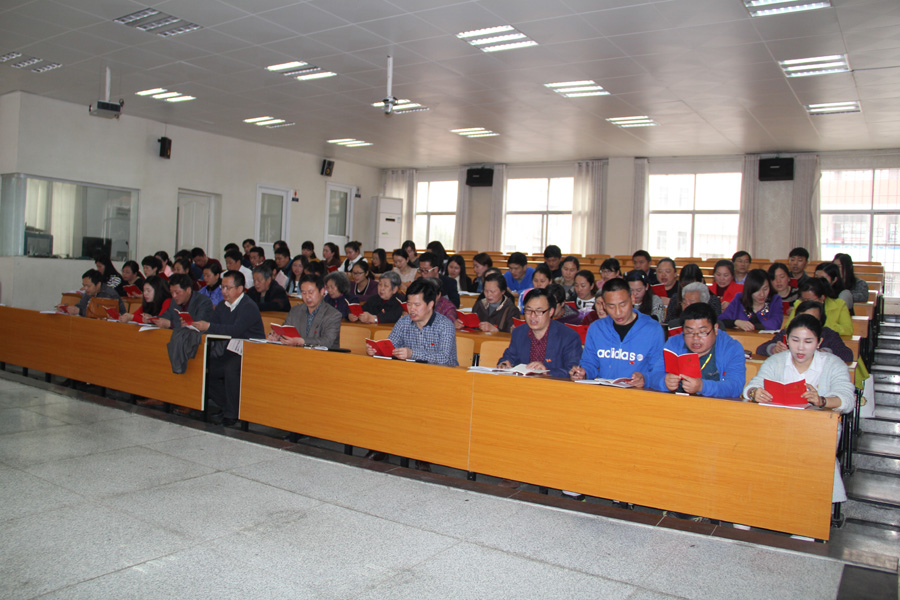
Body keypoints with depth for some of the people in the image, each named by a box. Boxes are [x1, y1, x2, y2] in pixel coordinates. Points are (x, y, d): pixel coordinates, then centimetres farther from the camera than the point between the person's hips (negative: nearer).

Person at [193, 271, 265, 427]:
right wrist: (194, 325, -12)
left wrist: (209, 327, -34)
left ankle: (232, 414, -19)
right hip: (230, 352, 9)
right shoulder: (222, 306, 13)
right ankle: (226, 407, 8)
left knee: (230, 368, -35)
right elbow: (210, 323, 9)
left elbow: (235, 330, -29)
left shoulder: (249, 307, -15)